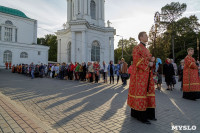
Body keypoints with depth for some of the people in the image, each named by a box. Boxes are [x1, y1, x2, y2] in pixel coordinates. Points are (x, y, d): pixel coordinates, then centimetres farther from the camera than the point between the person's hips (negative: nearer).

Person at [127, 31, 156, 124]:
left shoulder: (146, 49, 22)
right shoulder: (137, 48, -4)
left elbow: (148, 59, 22)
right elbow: (137, 59, -16)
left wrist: (152, 60, 1)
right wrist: (148, 63, -15)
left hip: (147, 74, 9)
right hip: (140, 73, -9)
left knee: (148, 91, 8)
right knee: (140, 92, -6)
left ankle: (149, 114, 18)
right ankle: (141, 116, 1)